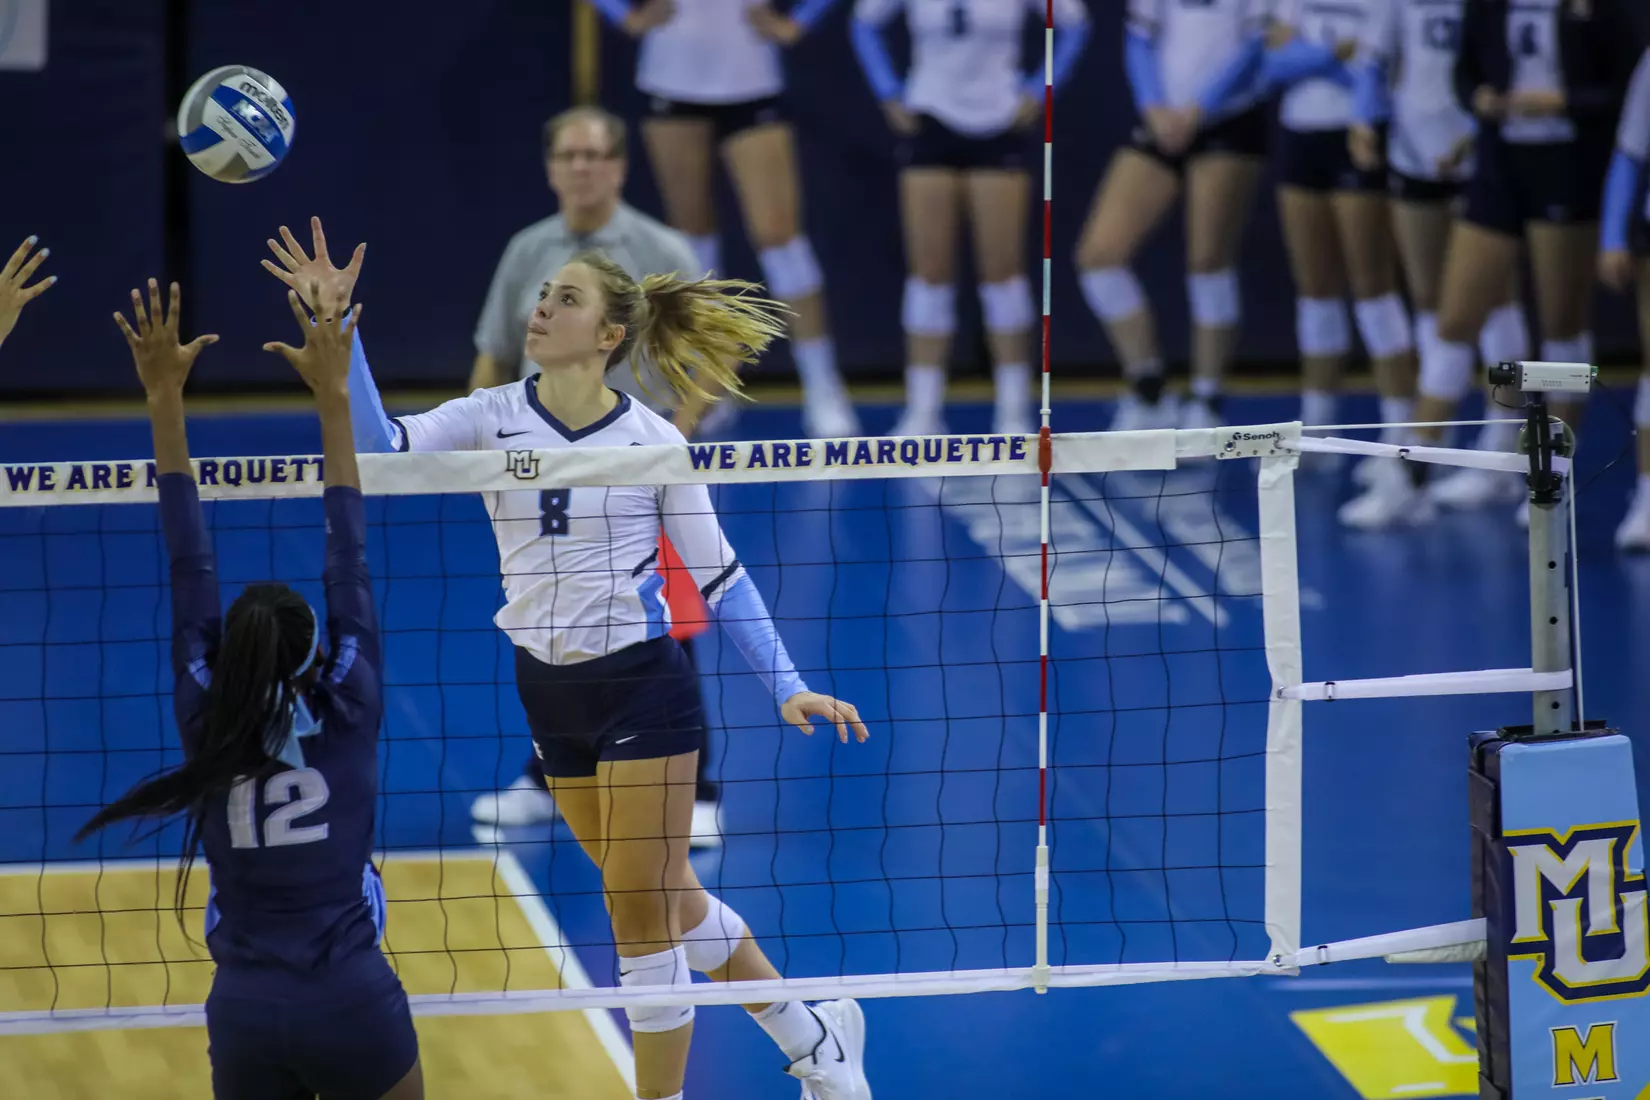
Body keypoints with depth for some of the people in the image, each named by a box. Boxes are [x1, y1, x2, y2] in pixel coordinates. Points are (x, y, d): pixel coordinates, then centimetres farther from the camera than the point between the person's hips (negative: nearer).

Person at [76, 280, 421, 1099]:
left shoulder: (206, 725, 1)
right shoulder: (347, 714, -3)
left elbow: (190, 573, 4)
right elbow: (350, 566, 3)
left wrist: (164, 402, 6)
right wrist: (332, 396, 6)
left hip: (245, 1015, 2)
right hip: (355, 1003, -1)